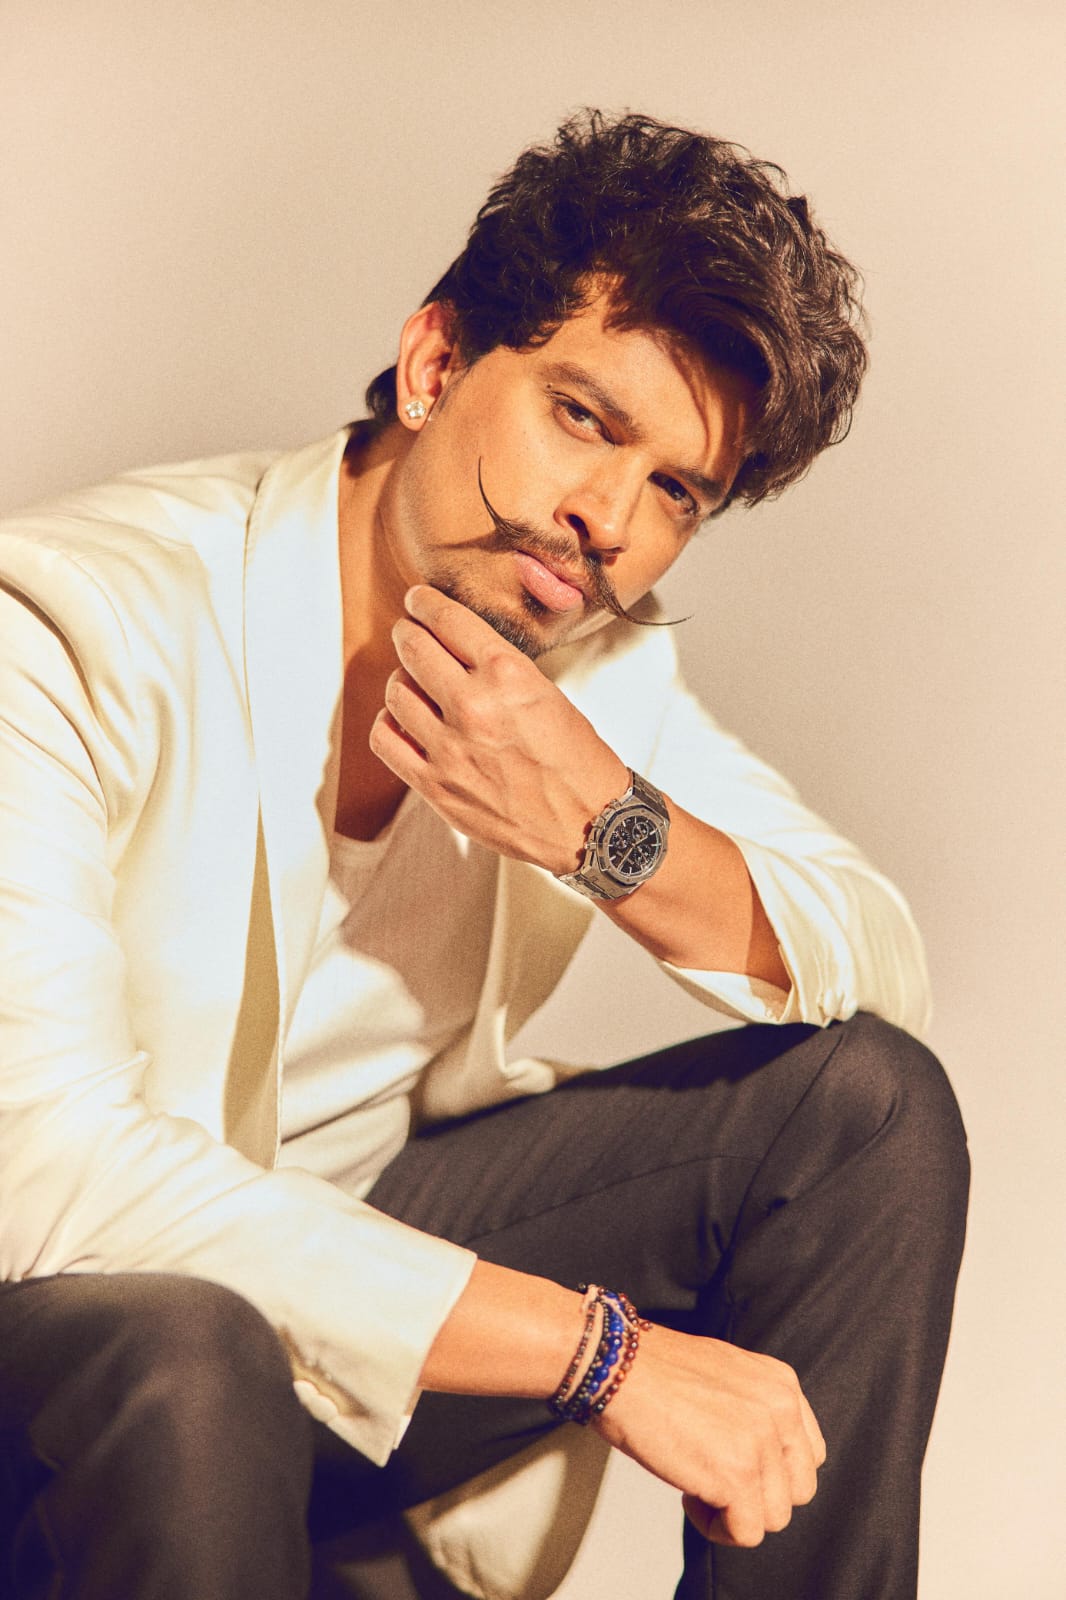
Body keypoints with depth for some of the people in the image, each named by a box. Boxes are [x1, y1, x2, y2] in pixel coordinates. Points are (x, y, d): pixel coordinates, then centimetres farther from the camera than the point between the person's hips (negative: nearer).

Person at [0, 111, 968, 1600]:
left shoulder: (596, 656, -3)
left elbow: (887, 977, -4)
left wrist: (608, 829, -26)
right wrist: (608, 1350, -32)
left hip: (376, 1238, 6)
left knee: (871, 1102, -7)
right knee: (176, 1355, -40)